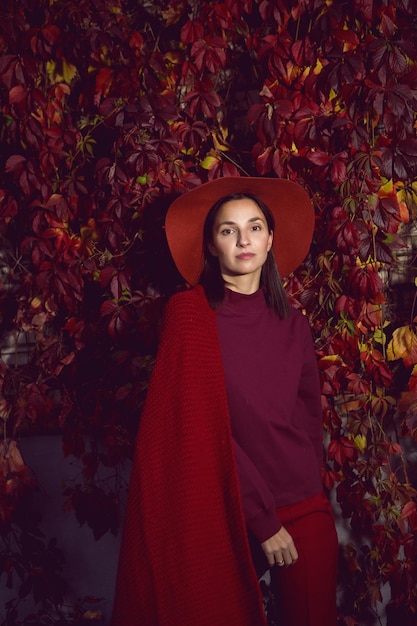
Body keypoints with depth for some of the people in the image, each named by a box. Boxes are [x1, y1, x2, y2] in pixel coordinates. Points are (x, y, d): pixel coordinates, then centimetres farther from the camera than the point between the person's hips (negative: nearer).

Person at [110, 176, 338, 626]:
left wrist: (309, 495, 3)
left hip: (304, 508, 4)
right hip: (229, 512, -3)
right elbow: (200, 424, -12)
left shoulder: (292, 323, 6)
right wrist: (260, 519, -13)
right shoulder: (189, 313, -7)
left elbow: (311, 416, 13)